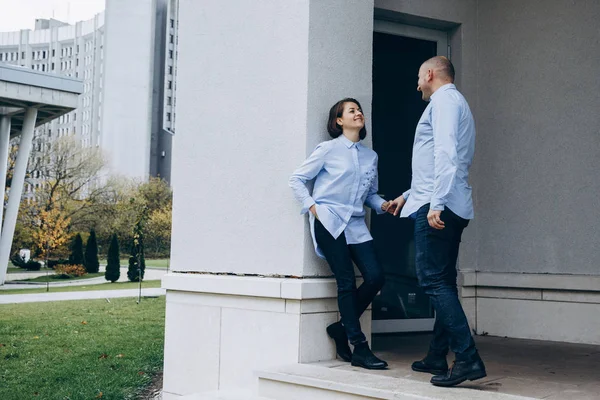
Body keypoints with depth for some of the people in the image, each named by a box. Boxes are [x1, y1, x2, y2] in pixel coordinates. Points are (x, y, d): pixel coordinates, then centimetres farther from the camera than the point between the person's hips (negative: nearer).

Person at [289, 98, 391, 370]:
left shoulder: (371, 156, 16)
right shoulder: (329, 149, 2)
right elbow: (297, 179, 3)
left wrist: (382, 204, 3)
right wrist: (312, 207, -6)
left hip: (356, 224, 5)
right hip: (329, 221, -5)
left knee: (375, 277, -8)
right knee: (347, 282, -8)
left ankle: (342, 327, 14)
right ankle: (359, 348, -2)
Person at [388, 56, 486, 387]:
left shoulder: (443, 100, -4)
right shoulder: (456, 103, 27)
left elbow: (445, 154, -19)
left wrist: (435, 203, -26)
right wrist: (408, 195, 35)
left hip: (437, 207, -10)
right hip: (454, 209, 10)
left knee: (433, 281, -13)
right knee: (443, 282, 11)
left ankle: (468, 359, -17)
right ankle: (437, 357, 18)